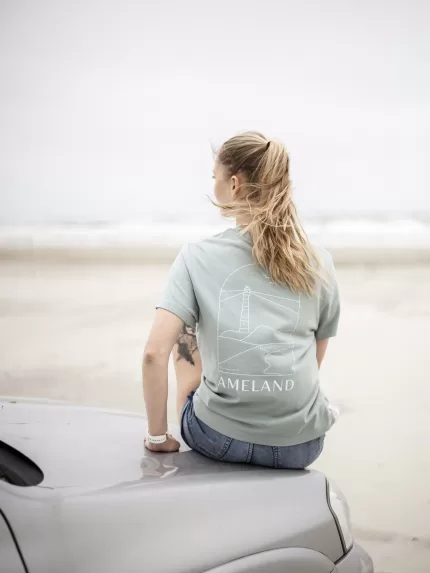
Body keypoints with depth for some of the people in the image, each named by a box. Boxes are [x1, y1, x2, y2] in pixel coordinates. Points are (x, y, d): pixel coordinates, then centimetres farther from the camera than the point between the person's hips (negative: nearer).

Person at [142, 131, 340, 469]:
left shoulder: (198, 257, -6)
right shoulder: (319, 263, 1)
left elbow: (155, 353, -14)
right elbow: (315, 360, 11)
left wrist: (158, 436, -2)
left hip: (220, 439, -2)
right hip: (301, 446, 2)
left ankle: (186, 431, 34)